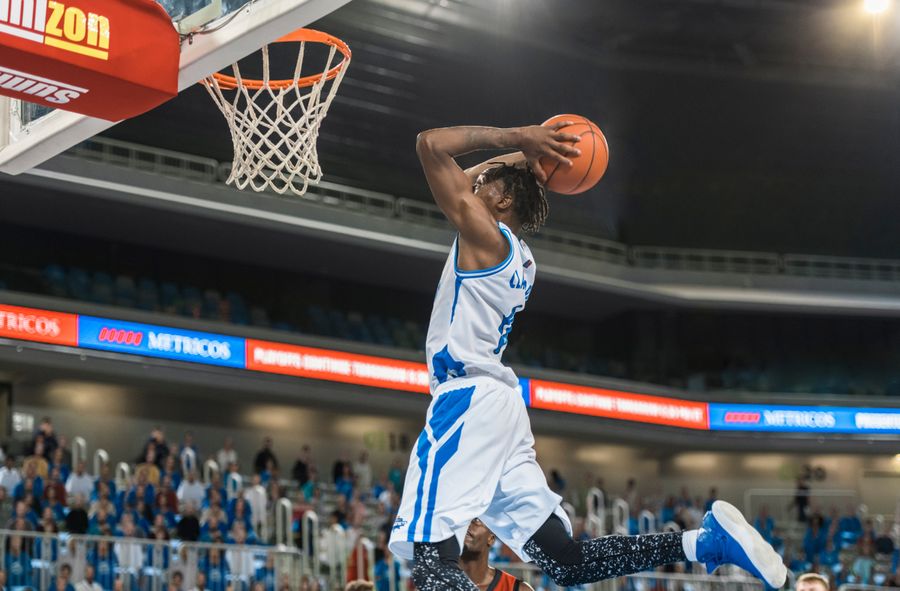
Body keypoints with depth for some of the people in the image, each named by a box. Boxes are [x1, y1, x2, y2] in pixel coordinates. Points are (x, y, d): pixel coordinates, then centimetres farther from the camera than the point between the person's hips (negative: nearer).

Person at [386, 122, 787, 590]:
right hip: (497, 404, 9)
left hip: (470, 399, -9)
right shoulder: (518, 257, 20)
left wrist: (514, 139, -3)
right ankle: (704, 541, 2)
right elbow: (465, 182, 35)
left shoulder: (483, 233, -6)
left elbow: (430, 144, -8)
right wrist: (522, 154, 23)